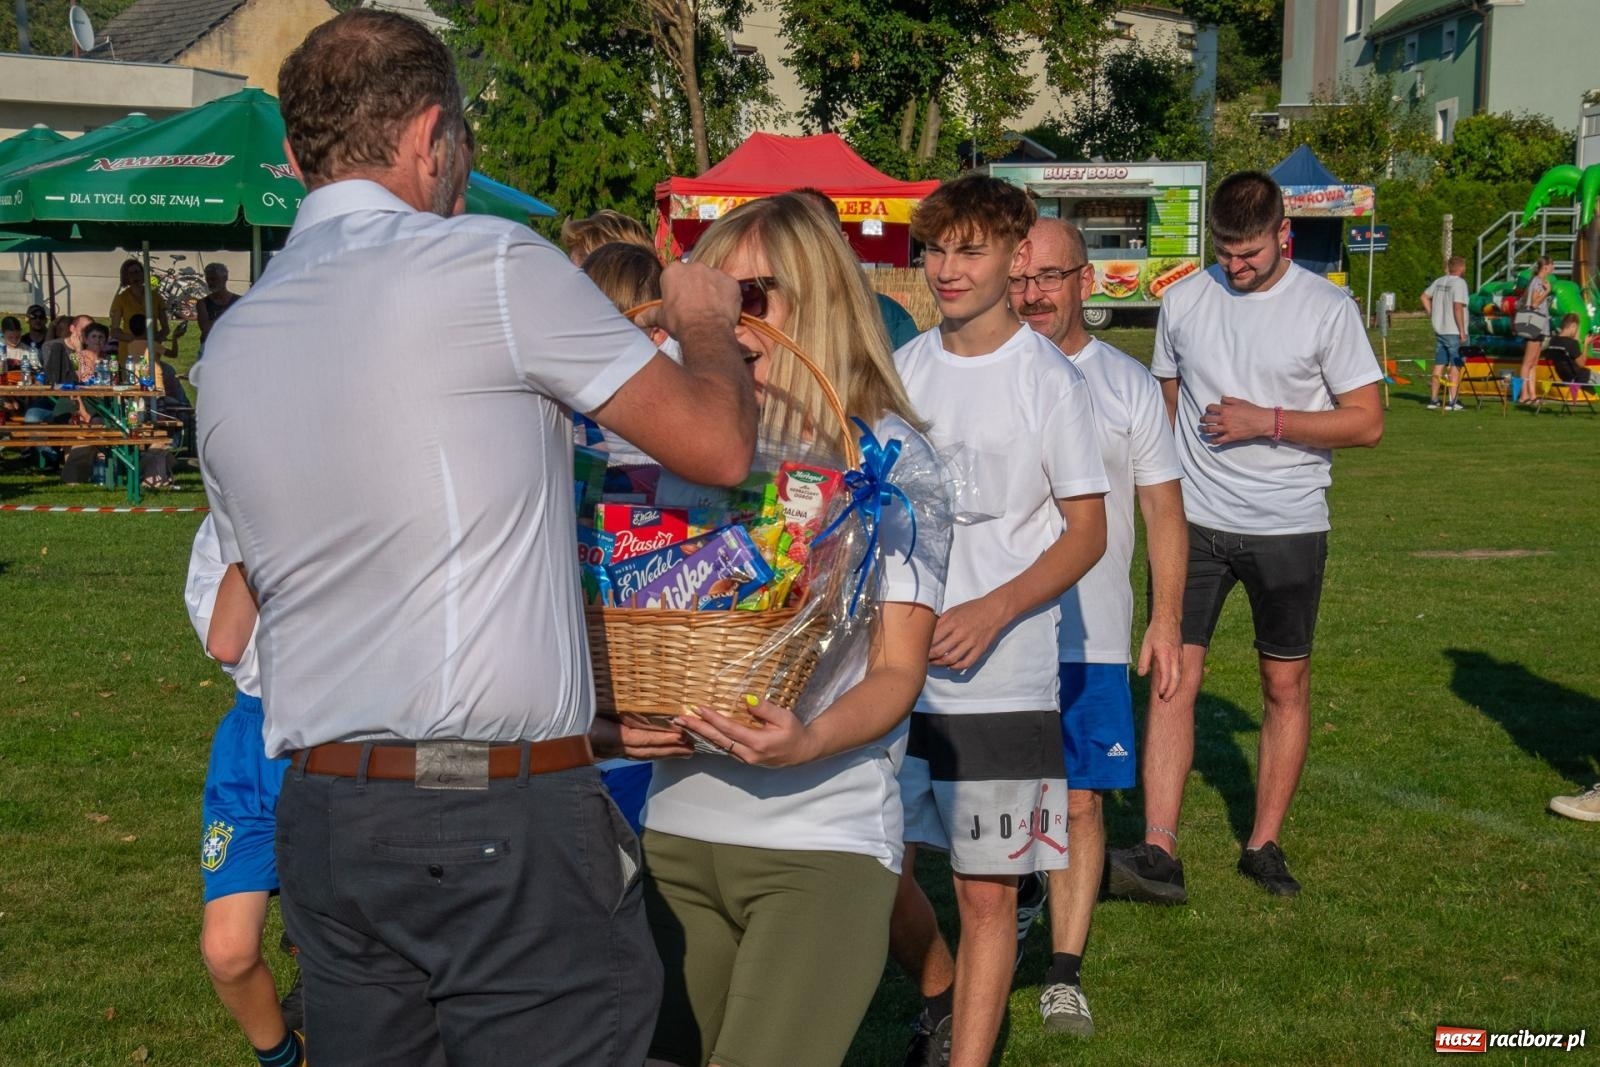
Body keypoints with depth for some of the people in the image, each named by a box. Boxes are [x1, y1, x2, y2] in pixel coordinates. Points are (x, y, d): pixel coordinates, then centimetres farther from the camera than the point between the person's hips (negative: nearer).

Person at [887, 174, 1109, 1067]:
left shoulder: (1051, 381, -5)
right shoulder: (901, 370, 7)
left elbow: (1087, 532, -5)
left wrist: (993, 610, -19)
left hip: (1003, 682, -4)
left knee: (987, 892, 2)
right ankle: (944, 995, 35)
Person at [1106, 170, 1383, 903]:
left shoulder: (1326, 310, -5)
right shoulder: (1183, 301, 4)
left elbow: (1367, 423, -5)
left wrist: (1268, 421, -15)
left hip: (1290, 527, -1)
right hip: (1195, 520, 1)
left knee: (1286, 685, 8)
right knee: (1174, 677, -9)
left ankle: (1264, 845, 21)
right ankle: (1159, 854, -11)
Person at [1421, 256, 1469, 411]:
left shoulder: (1439, 281, 9)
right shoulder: (1459, 283, -14)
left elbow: (1425, 296, 17)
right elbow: (1458, 307, -21)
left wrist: (1432, 314, 16)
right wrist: (1462, 331, -17)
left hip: (1439, 331, 7)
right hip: (1454, 333, -7)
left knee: (1439, 365, 11)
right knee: (1455, 366, -1)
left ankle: (1433, 400, 12)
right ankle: (1451, 401, -4)